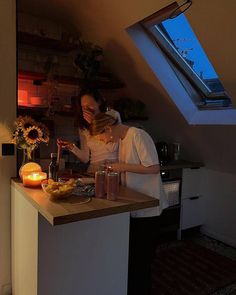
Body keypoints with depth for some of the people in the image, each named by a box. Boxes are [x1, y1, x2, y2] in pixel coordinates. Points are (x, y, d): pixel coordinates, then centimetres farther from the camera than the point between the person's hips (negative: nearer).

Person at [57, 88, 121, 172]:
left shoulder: (113, 115, 1)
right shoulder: (83, 126, 11)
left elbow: (112, 148, -12)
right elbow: (85, 159, 7)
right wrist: (72, 147, -11)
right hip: (93, 171, 3)